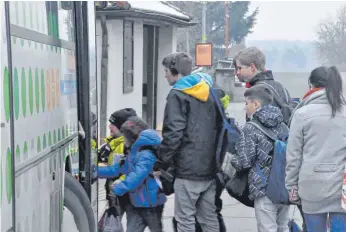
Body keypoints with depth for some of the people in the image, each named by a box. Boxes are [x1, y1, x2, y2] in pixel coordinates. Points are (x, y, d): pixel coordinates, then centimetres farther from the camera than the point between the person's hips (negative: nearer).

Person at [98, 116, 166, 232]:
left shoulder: (147, 154, -21)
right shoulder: (132, 153, 11)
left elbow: (137, 176, -30)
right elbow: (116, 169, 15)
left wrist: (119, 187, -23)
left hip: (151, 204, -9)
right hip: (135, 203, 9)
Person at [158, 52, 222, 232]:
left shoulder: (177, 95, -9)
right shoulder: (209, 93, 15)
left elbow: (173, 132, -17)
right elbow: (219, 127, 19)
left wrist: (163, 159, -7)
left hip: (188, 168, -8)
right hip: (210, 167, 8)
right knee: (209, 217, 14)